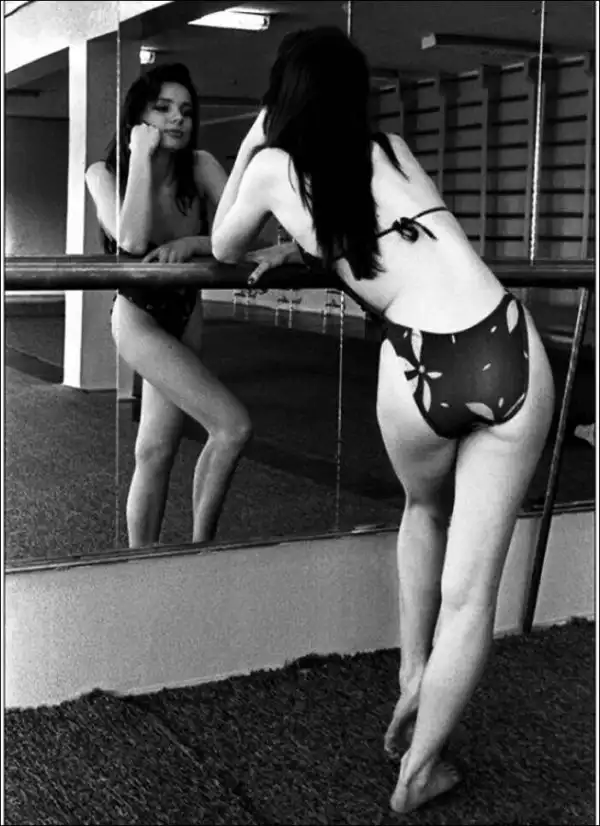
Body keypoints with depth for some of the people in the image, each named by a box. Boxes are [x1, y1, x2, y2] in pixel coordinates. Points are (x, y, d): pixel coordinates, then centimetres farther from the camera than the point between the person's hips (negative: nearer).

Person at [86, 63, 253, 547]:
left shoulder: (200, 167, -10)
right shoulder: (104, 174, -16)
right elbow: (132, 242, -34)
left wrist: (192, 244, -35)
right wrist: (142, 156, -28)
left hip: (187, 316, 4)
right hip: (139, 319, -4)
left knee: (158, 451, 9)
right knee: (234, 425, -16)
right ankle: (201, 542, 3)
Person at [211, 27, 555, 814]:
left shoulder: (273, 167, 9)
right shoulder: (390, 147, 20)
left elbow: (224, 249, 28)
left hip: (422, 368, -2)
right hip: (512, 353, 2)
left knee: (426, 511, 33)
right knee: (469, 590, 11)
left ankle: (412, 678, 32)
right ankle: (419, 771, 22)